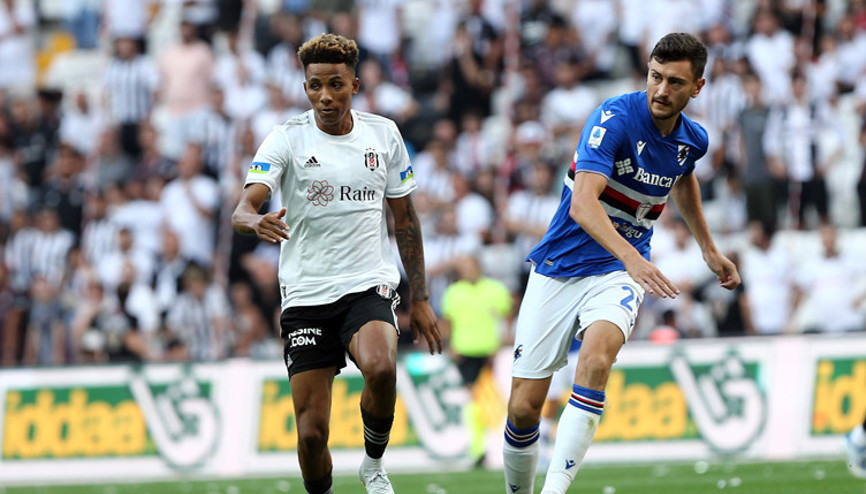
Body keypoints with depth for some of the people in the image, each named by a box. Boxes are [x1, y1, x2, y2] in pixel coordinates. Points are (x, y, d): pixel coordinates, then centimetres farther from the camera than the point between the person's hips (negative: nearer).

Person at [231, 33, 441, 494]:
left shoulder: (384, 134, 4)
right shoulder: (287, 138, -4)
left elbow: (404, 218, 14)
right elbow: (243, 209, -17)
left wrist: (420, 298, 11)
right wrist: (256, 221, -41)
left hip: (369, 285, 0)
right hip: (306, 296, 0)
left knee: (381, 369, -31)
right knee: (311, 433, -6)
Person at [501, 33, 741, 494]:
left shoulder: (692, 139, 1)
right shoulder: (616, 118, -18)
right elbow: (583, 204, -32)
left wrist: (708, 248, 33)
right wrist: (631, 257, -46)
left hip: (618, 272, 2)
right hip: (558, 267, -2)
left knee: (597, 357, -32)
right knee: (524, 407, -4)